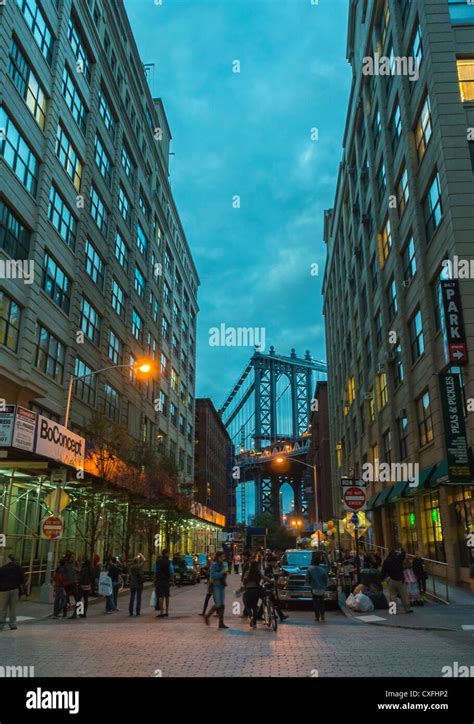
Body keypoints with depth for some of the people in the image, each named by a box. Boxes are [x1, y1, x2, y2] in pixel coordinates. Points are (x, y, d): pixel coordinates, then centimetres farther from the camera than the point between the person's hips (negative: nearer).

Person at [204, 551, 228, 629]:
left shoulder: (222, 565, 11)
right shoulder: (214, 565, -12)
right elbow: (213, 576, -21)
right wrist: (222, 573, -21)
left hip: (222, 586, 7)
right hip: (216, 586, -7)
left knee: (222, 605, 5)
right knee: (218, 604, -6)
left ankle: (221, 623, 10)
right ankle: (207, 616, 16)